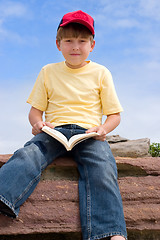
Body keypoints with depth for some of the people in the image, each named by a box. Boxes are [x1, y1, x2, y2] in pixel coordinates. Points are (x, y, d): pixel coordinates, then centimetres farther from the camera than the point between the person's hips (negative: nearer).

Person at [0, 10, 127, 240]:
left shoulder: (100, 73, 15)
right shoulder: (48, 72, 18)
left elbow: (115, 114, 14)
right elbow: (35, 110, 19)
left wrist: (104, 129, -9)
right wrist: (37, 122, -6)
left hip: (89, 132, -1)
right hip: (54, 131, 2)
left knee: (102, 166, -33)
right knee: (28, 154, -30)